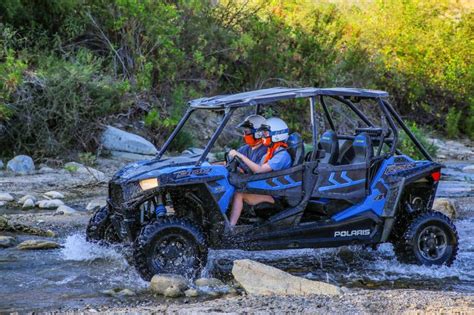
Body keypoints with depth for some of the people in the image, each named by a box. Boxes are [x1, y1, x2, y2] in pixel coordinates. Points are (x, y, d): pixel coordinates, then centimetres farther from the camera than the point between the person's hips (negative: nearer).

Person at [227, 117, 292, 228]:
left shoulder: (283, 156, -13)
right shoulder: (269, 153, 18)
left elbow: (259, 169, -23)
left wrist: (240, 156, -23)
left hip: (274, 196, -9)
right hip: (264, 190, 9)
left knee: (239, 194, -26)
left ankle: (230, 227, -30)